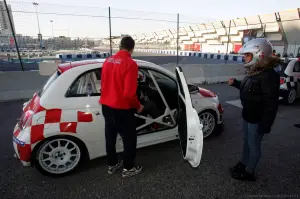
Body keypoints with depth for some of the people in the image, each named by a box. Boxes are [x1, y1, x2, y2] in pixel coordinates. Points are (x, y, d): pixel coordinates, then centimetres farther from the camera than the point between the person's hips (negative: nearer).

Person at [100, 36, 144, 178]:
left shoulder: (108, 61, 4)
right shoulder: (130, 64, -19)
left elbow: (103, 84, 13)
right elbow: (129, 93, -23)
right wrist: (138, 106, -6)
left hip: (106, 106, 8)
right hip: (121, 109, -7)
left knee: (110, 137, 20)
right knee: (129, 139, 11)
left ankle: (112, 165, 37)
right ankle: (128, 168, 26)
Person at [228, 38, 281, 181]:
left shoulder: (268, 75, -24)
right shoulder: (253, 71, 4)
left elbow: (271, 102, -23)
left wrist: (266, 124, -22)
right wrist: (235, 83, 5)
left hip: (258, 119, -9)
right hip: (248, 115, 9)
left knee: (254, 145, 9)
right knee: (246, 141, 23)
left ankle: (249, 172, 28)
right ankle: (243, 164, 43)